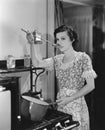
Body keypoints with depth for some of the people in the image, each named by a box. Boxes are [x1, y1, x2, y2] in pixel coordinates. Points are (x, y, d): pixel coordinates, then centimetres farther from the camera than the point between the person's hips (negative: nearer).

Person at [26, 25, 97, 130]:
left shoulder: (83, 58, -12)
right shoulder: (57, 59, 4)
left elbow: (90, 86, -14)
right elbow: (36, 63, 8)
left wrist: (69, 99, -18)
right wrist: (32, 44, -2)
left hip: (76, 106, -4)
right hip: (60, 106, 5)